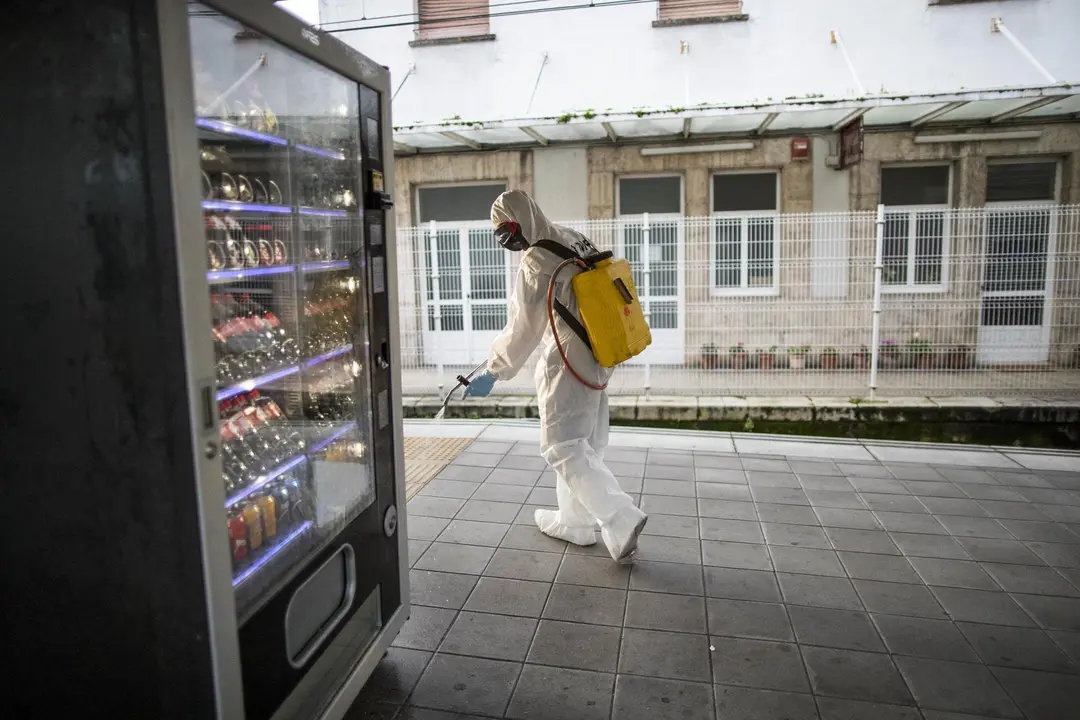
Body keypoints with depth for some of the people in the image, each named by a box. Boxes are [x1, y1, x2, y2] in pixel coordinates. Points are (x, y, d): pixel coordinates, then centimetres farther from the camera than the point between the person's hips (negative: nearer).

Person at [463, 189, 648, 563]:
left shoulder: (536, 264, -18)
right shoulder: (575, 239, 6)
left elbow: (522, 330, -15)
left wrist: (493, 374, -5)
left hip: (567, 366, -9)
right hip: (596, 360, 9)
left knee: (563, 448, -3)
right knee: (582, 445, 15)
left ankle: (623, 520, -8)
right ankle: (575, 521, 26)